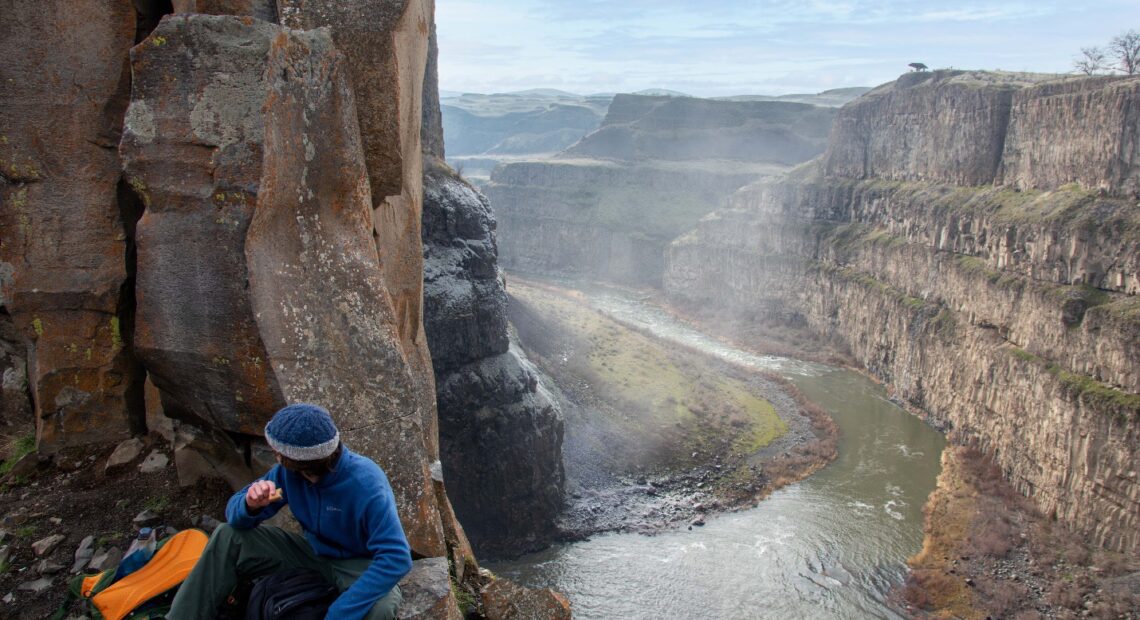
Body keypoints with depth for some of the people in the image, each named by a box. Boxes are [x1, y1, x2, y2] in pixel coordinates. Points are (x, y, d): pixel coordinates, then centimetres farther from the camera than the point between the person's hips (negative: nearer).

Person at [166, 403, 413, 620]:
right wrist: (251, 505, -31)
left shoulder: (366, 484, -32)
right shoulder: (289, 471, -14)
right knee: (228, 537, -4)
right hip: (314, 553, 6)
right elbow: (236, 512, -4)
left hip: (359, 565, -6)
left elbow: (397, 558, -37)